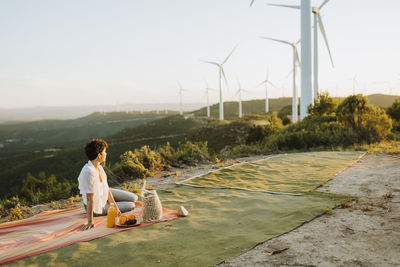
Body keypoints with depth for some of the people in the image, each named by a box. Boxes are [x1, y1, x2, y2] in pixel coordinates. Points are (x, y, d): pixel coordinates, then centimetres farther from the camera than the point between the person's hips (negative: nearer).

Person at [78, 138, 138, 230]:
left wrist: (115, 206, -10)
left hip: (104, 195, 7)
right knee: (131, 206, 4)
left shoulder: (99, 167, -11)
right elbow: (90, 199, -36)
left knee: (134, 198, 12)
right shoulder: (88, 172, -37)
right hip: (97, 207, -7)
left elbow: (106, 188, -6)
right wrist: (90, 222, -32)